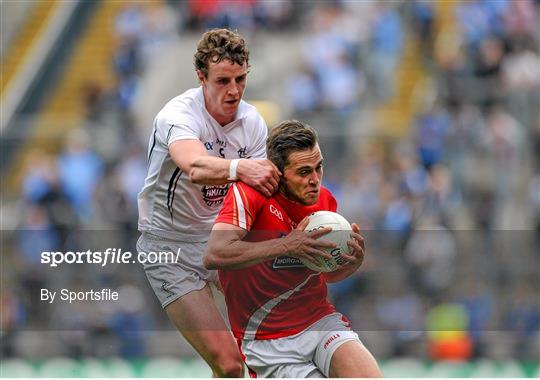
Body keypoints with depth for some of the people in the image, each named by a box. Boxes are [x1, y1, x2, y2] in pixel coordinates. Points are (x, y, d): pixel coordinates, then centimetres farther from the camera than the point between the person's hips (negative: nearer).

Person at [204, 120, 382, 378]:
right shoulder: (250, 193, -14)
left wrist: (352, 263, -4)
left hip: (319, 320, 4)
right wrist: (286, 246, -31)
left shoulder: (325, 200, 5)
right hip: (268, 342, -4)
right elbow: (214, 256, -28)